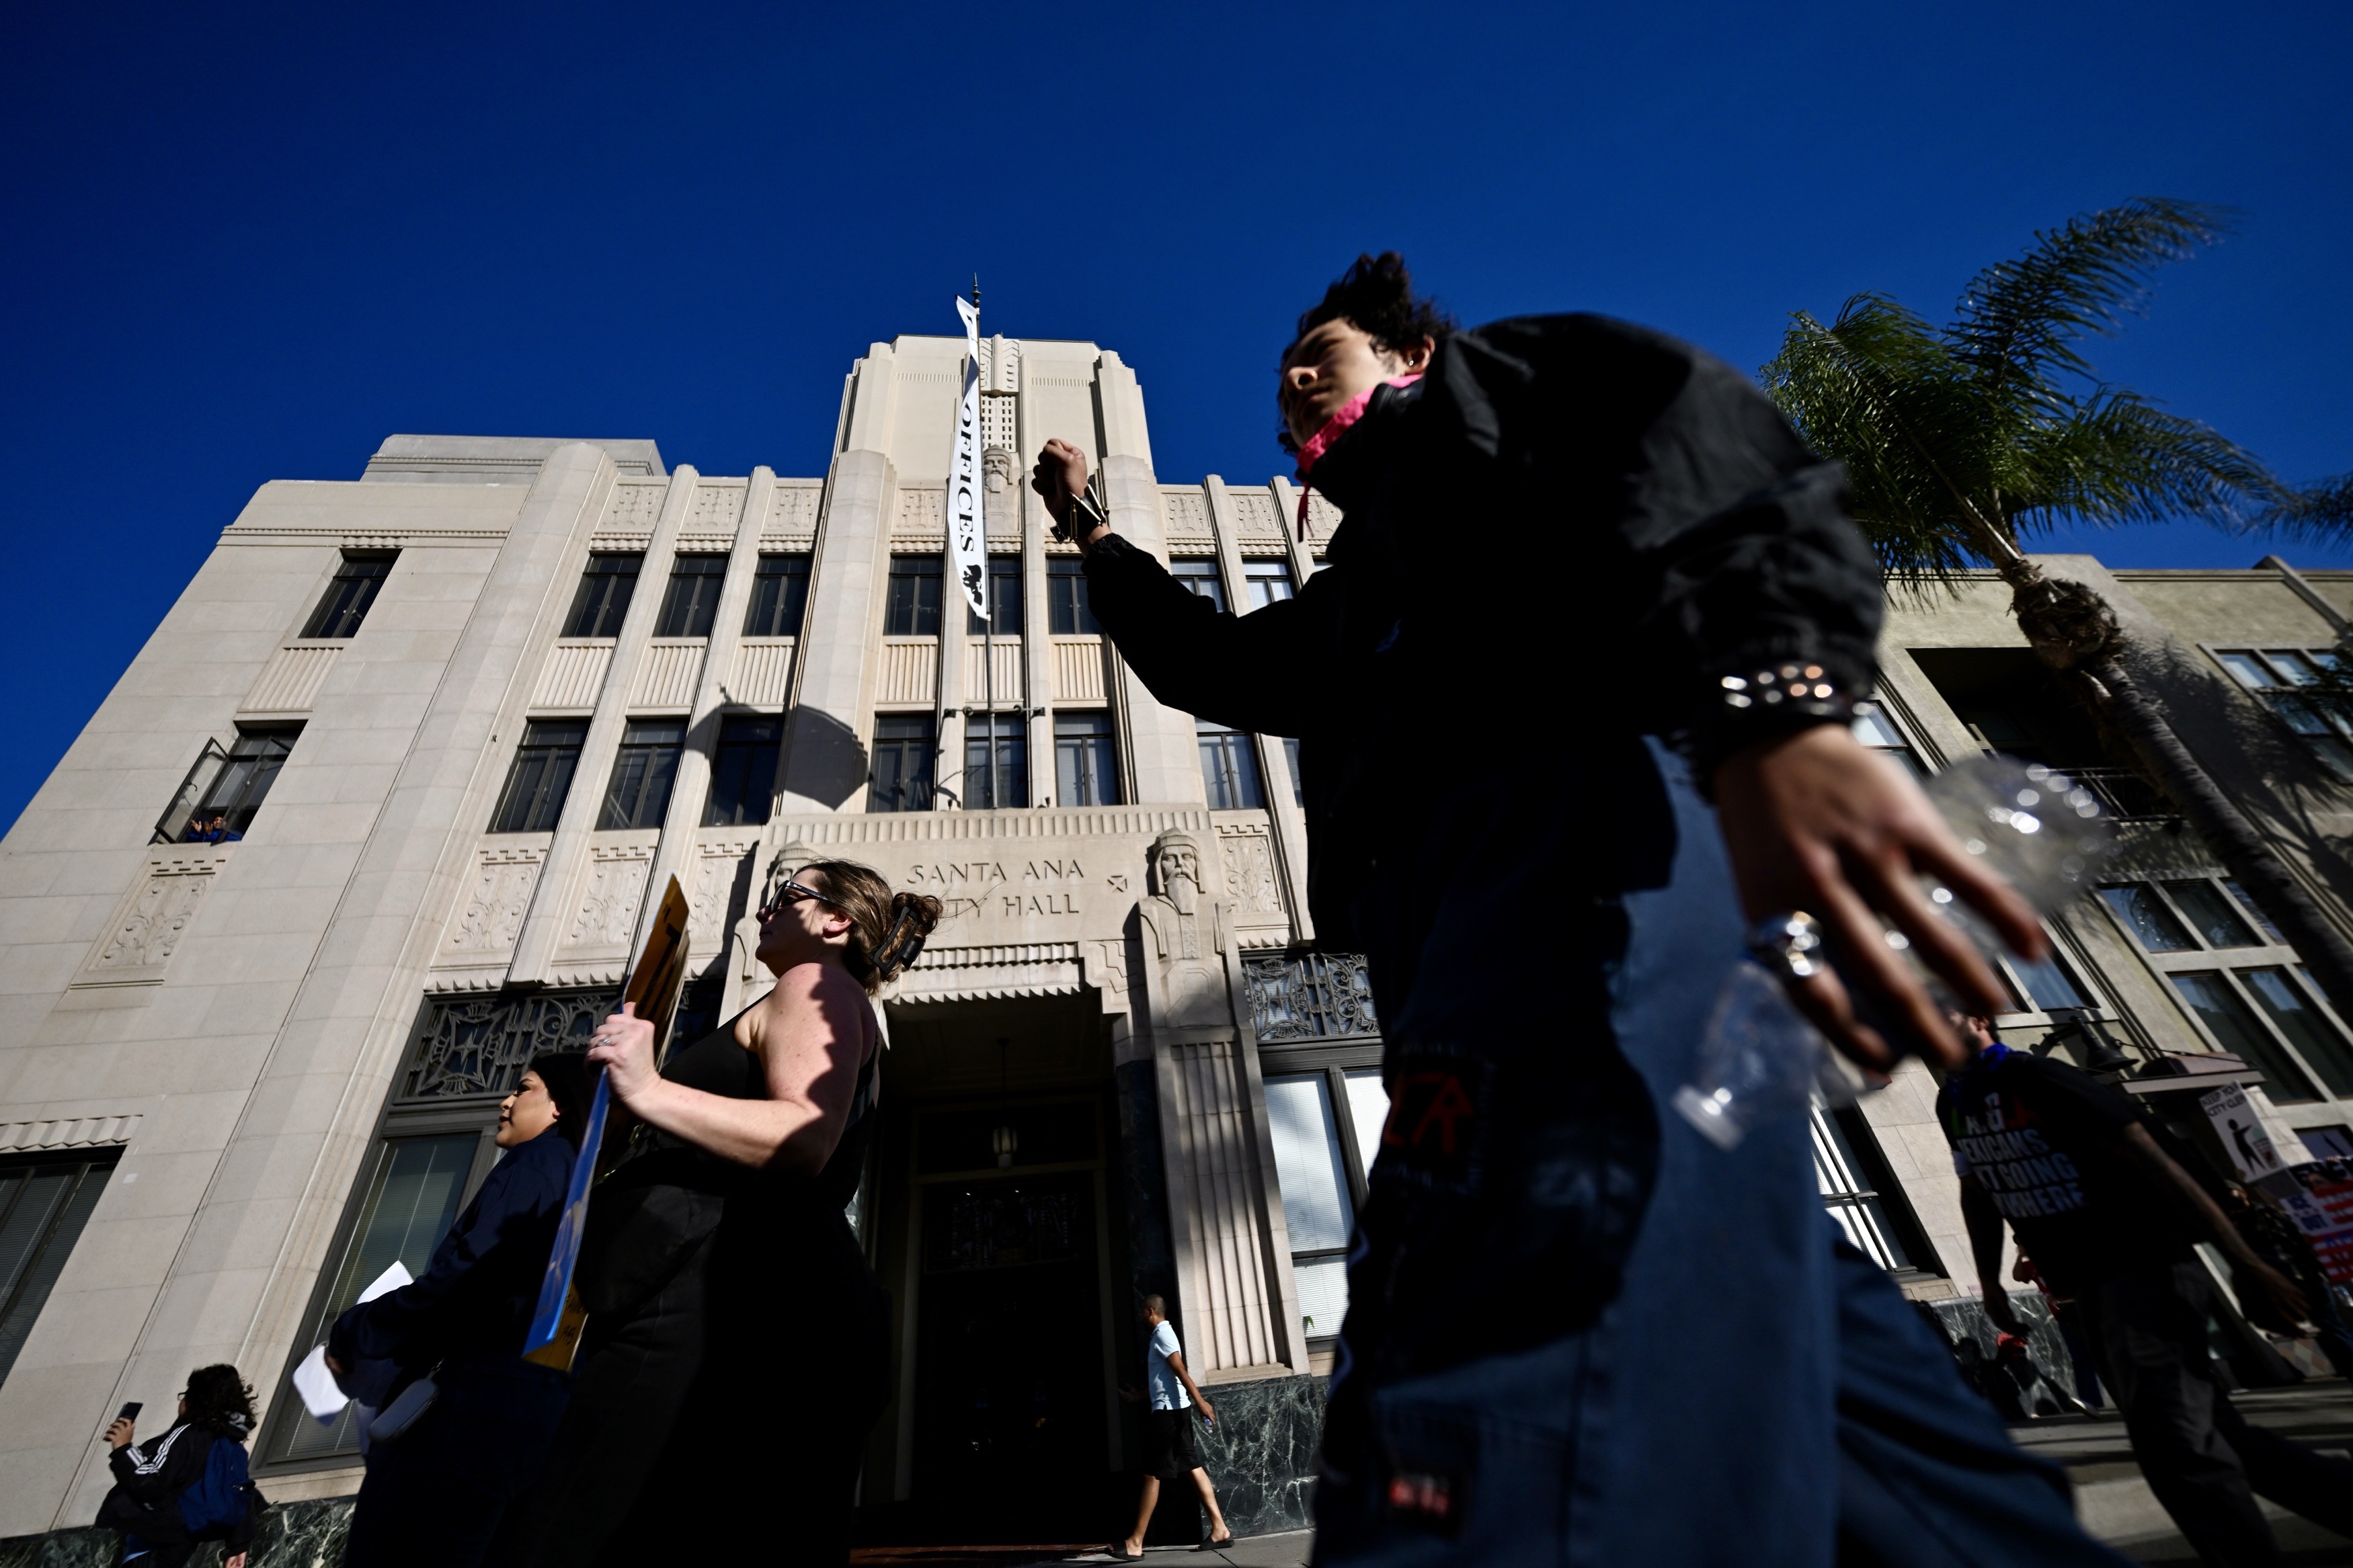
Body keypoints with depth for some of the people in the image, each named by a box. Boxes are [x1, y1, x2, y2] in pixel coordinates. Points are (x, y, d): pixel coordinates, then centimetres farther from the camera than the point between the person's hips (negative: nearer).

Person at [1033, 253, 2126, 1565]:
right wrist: (1107, 538, 54)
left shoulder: (1484, 376, 21)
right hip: (1474, 900, 9)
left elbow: (1696, 437, -2)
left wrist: (1776, 707, -23)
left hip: (1591, 801, -9)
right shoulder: (1359, 594, 43)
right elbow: (1204, 666, 50)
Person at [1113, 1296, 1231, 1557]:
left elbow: (1180, 1371, -23)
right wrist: (1136, 1396, 35)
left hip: (1169, 1410, -10)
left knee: (1152, 1475, -4)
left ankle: (1135, 1543, 2)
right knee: (1193, 1468, 8)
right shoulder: (1159, 1335, 19)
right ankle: (1220, 1529, 8)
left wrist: (1200, 1401, -29)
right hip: (1171, 1409, 10)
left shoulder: (1162, 1333, -12)